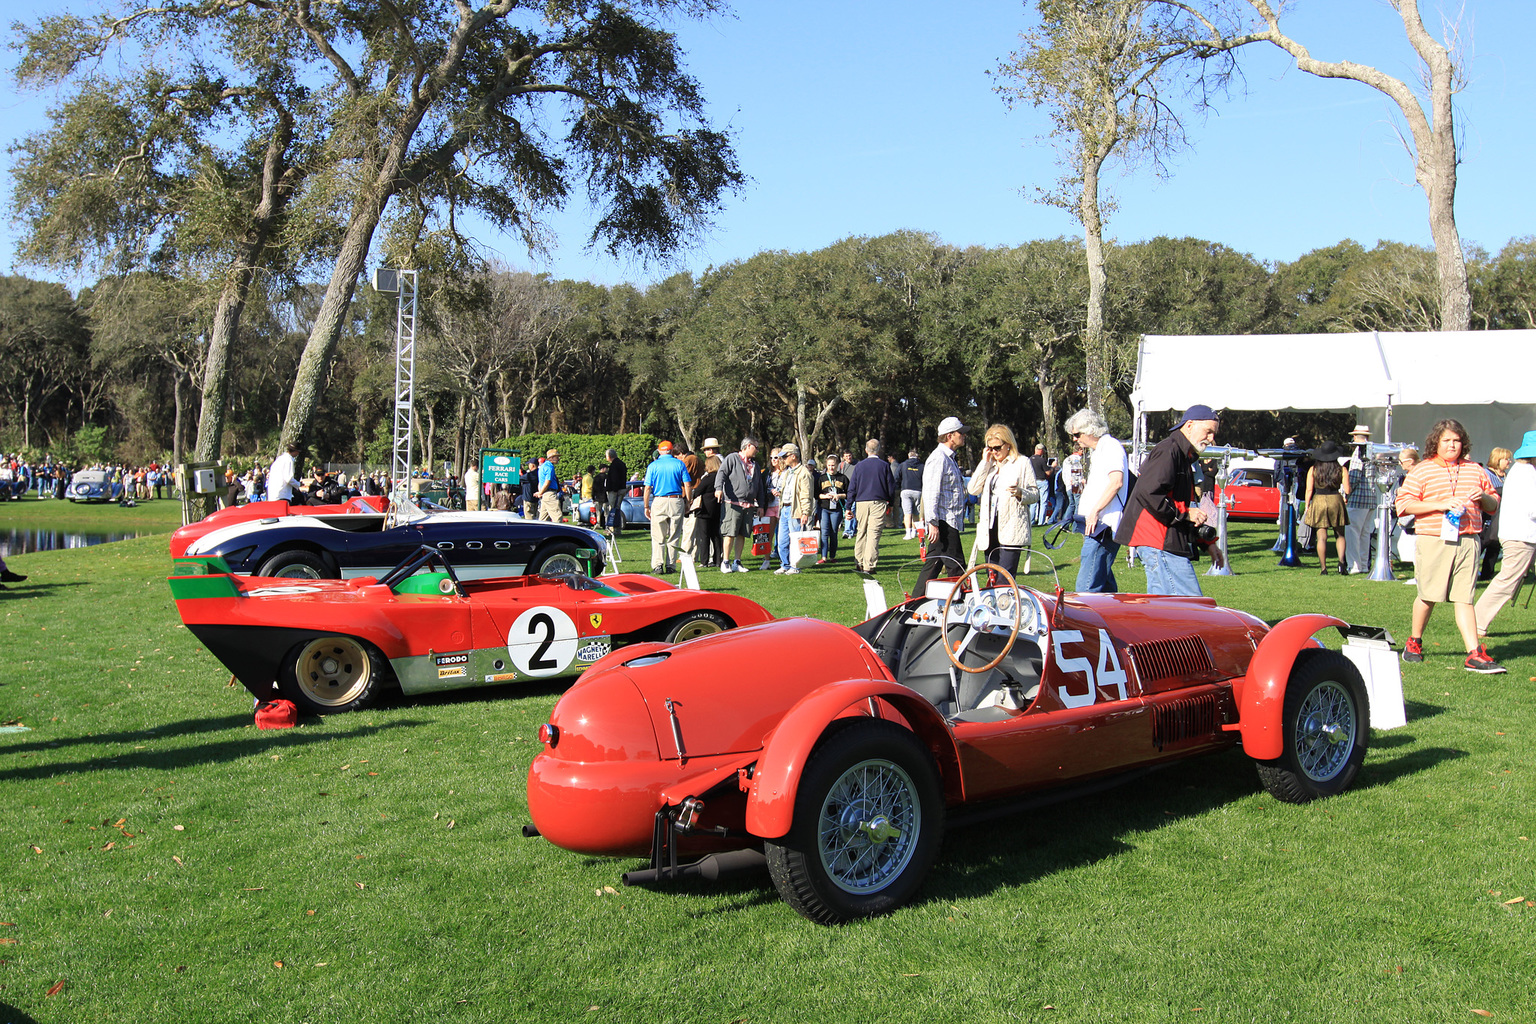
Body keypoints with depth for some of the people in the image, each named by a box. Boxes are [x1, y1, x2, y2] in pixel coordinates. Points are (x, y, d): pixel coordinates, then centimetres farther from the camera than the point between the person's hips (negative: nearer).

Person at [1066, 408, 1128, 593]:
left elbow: (1116, 482, -24)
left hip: (1103, 528, -11)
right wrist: (1084, 485, 17)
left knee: (1087, 587, -15)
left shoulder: (1111, 447, -9)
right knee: (1105, 587, 12)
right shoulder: (1097, 452, 23)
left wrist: (1095, 512, -24)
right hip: (1097, 528, 11)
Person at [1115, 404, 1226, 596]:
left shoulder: (1184, 457, 24)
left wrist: (1207, 543, 22)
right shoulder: (1168, 451, -10)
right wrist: (1184, 514, -16)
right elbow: (1148, 494, -23)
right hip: (1161, 544, -11)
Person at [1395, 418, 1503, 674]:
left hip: (1467, 542, 3)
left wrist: (1483, 498, -1)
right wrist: (1439, 505, -14)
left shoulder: (1475, 470, 16)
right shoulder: (1421, 471, 3)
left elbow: (1494, 504, 23)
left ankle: (1474, 655, -5)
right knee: (1428, 596, 1)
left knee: (1464, 598, -2)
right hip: (1433, 541, -3)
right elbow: (1403, 504, -6)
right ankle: (1414, 642, 22)